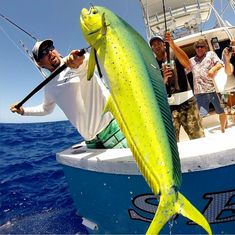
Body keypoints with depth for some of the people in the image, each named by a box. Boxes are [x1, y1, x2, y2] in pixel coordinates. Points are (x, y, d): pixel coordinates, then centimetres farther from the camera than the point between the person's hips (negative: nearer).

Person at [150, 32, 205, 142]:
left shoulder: (174, 56, 9)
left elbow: (187, 64, -14)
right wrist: (164, 80, -19)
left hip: (186, 101, 0)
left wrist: (172, 44, -21)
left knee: (198, 137, 1)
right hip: (167, 106, 0)